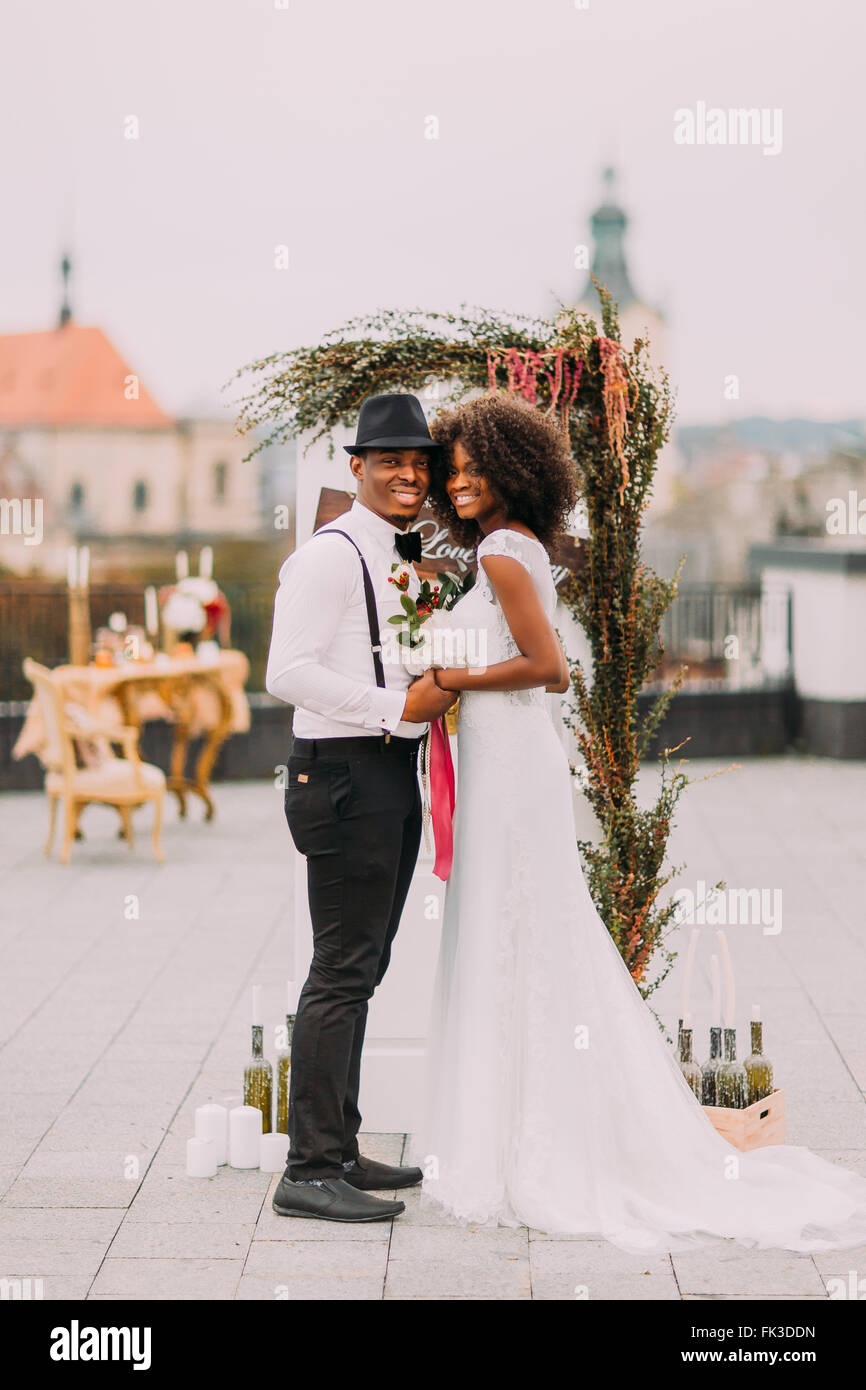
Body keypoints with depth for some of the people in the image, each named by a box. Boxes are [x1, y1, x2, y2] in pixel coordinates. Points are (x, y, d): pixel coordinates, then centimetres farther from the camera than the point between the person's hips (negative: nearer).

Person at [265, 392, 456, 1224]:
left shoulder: (407, 561, 17)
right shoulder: (330, 556, -12)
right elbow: (288, 672, -20)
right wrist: (398, 705, -19)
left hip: (395, 775, 10)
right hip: (345, 776, -10)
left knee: (362, 969, 14)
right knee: (341, 973, -9)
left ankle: (339, 1151, 22)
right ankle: (309, 1171, -5)